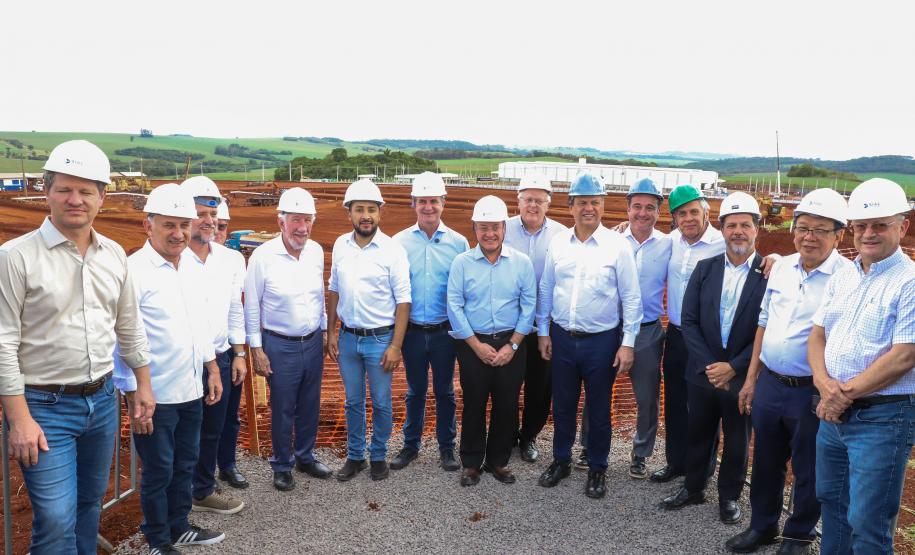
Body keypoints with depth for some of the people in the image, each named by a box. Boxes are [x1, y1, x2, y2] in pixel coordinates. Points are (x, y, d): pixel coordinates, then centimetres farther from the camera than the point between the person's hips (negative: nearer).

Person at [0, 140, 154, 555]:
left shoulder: (114, 255, 5)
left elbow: (130, 327, 14)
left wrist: (143, 385, 15)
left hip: (103, 400, 5)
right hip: (45, 407, -5)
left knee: (90, 502, 18)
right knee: (56, 521, -4)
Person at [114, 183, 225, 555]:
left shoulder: (192, 266, 6)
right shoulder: (133, 271, -16)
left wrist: (212, 369, 16)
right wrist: (135, 397, -16)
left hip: (191, 390, 7)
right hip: (155, 395, -6)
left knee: (185, 465, 19)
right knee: (158, 472, 10)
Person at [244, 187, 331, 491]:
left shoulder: (316, 251, -1)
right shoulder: (263, 256, -15)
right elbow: (251, 306, -8)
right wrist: (257, 349, -7)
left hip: (313, 341, 4)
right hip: (280, 345, -4)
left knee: (310, 406, 16)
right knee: (283, 409, 8)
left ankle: (305, 457, 36)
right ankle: (282, 466, 28)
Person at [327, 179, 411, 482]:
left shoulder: (393, 249, -12)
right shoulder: (340, 245, 1)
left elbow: (403, 301, -10)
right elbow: (334, 291, 10)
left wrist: (396, 345, -14)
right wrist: (331, 333, 8)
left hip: (380, 339, -3)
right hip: (347, 337, 4)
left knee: (381, 403, 9)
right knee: (353, 402, 15)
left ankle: (379, 456, 28)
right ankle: (355, 456, 31)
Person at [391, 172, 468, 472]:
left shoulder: (458, 242, -3)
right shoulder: (400, 242, -2)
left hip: (444, 331, 0)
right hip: (412, 331, 1)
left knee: (444, 391, 12)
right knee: (415, 391, 14)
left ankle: (446, 447, 27)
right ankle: (410, 445, 30)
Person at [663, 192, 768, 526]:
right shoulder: (705, 268, 0)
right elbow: (689, 320, -1)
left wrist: (733, 367, -14)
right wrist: (708, 365, -10)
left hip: (743, 377, -2)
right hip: (703, 372, 3)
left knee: (737, 441, 14)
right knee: (698, 434, 17)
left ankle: (729, 496, 34)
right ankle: (693, 488, 36)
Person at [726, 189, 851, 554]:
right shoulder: (781, 267, 5)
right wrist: (751, 379, 12)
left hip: (811, 391, -5)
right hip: (769, 383, 5)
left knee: (808, 470, 12)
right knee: (766, 462, 18)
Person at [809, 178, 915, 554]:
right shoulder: (842, 278, 9)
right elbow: (817, 336, 9)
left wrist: (846, 393, -14)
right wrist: (825, 385, -9)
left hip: (882, 417, -7)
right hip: (833, 413, 7)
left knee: (867, 524, 1)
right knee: (831, 503, 20)